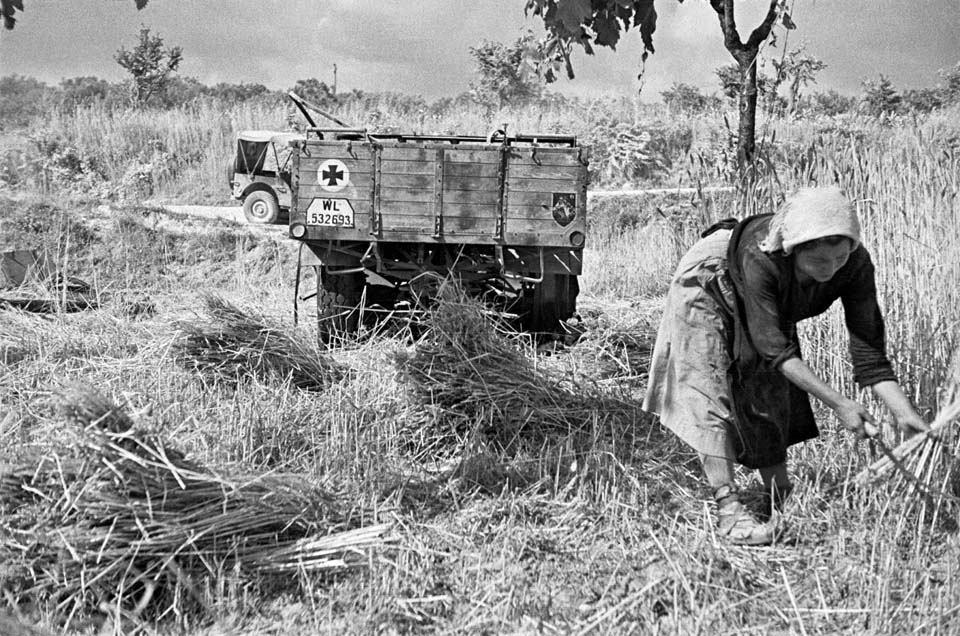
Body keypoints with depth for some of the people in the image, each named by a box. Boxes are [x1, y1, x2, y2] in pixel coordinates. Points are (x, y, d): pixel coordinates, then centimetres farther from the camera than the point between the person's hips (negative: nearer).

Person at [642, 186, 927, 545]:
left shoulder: (855, 264, -31)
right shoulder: (760, 259, -45)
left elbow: (868, 348, -26)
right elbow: (776, 349, -39)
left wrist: (904, 412, -35)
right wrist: (838, 404, -40)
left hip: (766, 307, 5)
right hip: (708, 290, -5)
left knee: (771, 395, 6)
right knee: (712, 395, -14)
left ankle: (783, 502, 15)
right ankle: (728, 508, -14)